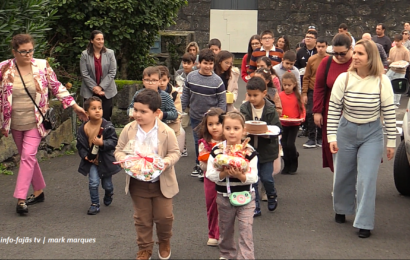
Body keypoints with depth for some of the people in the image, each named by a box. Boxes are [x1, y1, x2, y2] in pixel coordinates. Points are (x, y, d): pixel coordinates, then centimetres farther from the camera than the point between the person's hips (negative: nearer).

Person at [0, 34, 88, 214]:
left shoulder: (42, 66, -5)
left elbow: (57, 87, 4)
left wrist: (75, 106, 5)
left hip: (35, 121, -2)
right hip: (15, 123, 3)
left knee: (28, 155, -12)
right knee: (27, 157, 12)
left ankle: (21, 198, -12)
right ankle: (39, 191, 28)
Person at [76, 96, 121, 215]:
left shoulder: (108, 126, -14)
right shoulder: (83, 129, -8)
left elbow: (114, 141, -14)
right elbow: (80, 145, 2)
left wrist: (102, 143, -30)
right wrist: (85, 156, -12)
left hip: (106, 159, -1)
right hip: (91, 160, 1)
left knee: (107, 184, 13)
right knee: (93, 182, -14)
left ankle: (109, 196, 48)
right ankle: (95, 204, 5)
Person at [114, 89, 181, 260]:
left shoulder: (166, 132, -13)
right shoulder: (129, 130, -7)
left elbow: (175, 152, -6)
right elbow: (119, 149, 1)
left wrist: (167, 162, -27)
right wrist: (122, 159, -21)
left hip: (162, 183, -2)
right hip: (138, 183, 2)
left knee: (164, 217, 7)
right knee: (142, 219, 13)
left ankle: (164, 242, 36)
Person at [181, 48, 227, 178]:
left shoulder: (217, 81, -11)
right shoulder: (191, 77, -5)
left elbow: (222, 101, -6)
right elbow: (185, 95, 5)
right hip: (195, 116, 3)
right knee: (197, 141, 16)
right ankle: (198, 165, 33)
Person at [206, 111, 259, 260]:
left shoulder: (249, 151, -10)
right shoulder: (216, 150, -7)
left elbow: (253, 177, -14)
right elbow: (210, 174, -11)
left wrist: (240, 176, -32)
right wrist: (223, 173, -28)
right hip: (224, 197, 2)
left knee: (246, 230, -5)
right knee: (225, 229, 18)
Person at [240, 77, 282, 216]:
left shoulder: (271, 110, -8)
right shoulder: (244, 108, -2)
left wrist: (267, 134, -27)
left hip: (266, 149, -2)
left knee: (266, 177, 3)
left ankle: (272, 196, 34)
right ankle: (255, 207, 16)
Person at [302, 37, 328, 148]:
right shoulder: (311, 60, 0)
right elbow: (306, 78, 3)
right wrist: (304, 93, -2)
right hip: (312, 91, 1)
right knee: (310, 114, -2)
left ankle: (320, 138, 17)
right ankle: (311, 138, 6)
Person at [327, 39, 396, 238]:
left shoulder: (382, 81, -12)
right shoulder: (344, 79, -12)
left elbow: (389, 112, -6)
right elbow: (333, 109, -6)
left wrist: (391, 141, -5)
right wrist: (332, 136, -9)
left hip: (372, 134, -1)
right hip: (346, 131, 2)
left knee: (367, 179, -6)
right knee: (343, 176, 14)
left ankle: (364, 223, 3)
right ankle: (341, 209, 40)